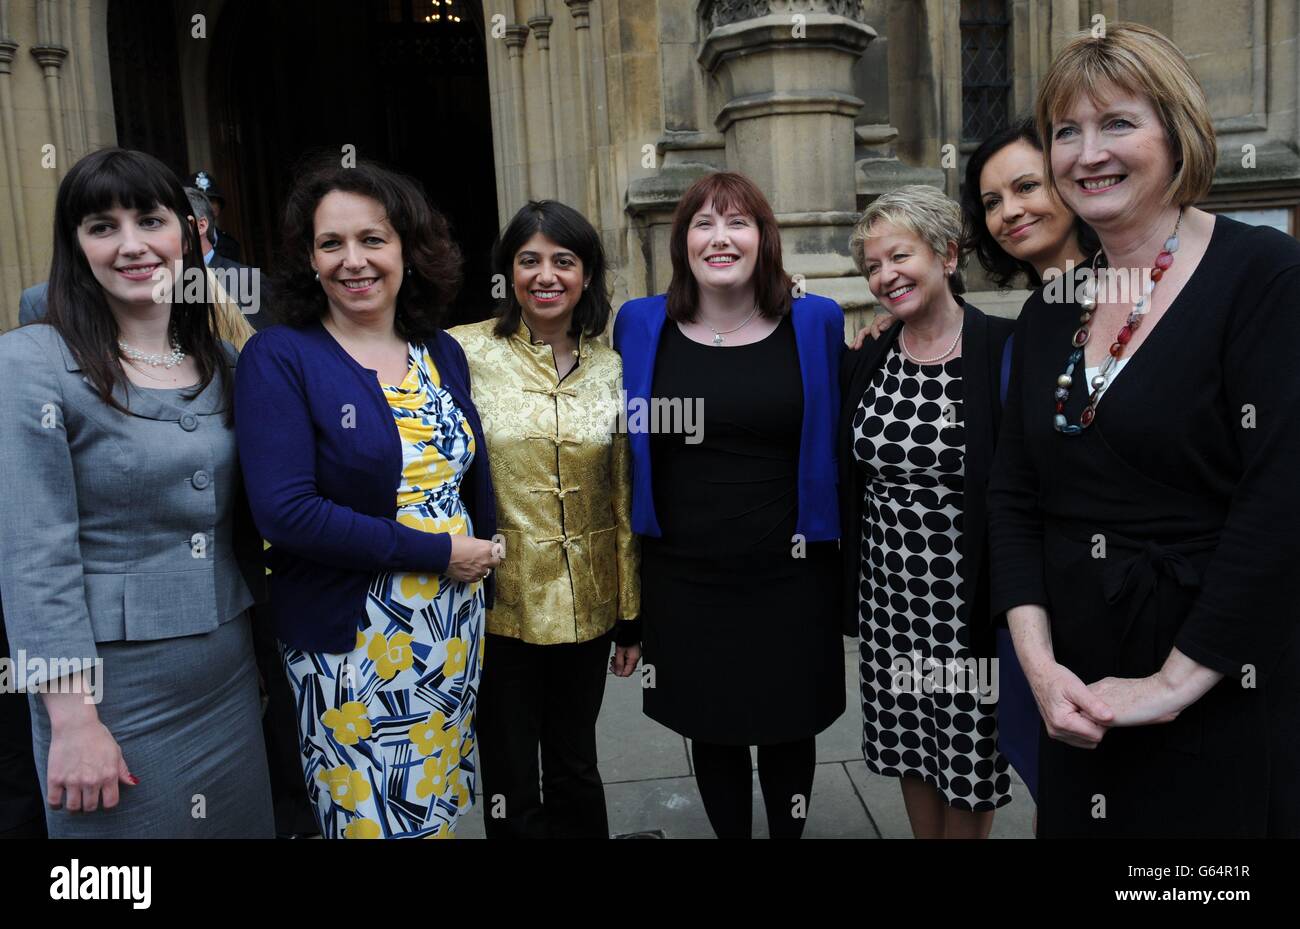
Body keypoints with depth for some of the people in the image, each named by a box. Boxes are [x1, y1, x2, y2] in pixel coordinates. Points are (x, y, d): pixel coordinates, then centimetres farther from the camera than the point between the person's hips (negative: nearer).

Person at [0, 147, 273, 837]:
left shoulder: (224, 365, 5)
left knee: (243, 821, 18)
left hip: (232, 673, 5)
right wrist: (72, 719, -16)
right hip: (111, 685, -5)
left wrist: (267, 639, 14)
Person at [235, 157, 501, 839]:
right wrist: (438, 552, -19)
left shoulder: (443, 354, 5)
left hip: (456, 631, 5)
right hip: (350, 641, -5)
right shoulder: (279, 358, -11)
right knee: (374, 822, 9)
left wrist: (485, 568, 3)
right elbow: (284, 511, -21)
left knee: (438, 813, 20)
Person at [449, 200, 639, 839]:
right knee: (511, 786, 11)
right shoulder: (467, 351, -7)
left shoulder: (611, 368, 3)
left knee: (575, 771, 18)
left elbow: (624, 498, 7)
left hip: (587, 604, 3)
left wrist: (632, 614, 9)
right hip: (499, 600, -2)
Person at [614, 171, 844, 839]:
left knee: (788, 728, 15)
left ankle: (789, 833, 42)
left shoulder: (815, 323, -2)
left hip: (791, 577, 0)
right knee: (709, 732, 16)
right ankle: (729, 834, 42)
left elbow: (835, 446, 9)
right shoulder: (640, 326, -1)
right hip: (684, 581, 1)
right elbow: (627, 447, 7)